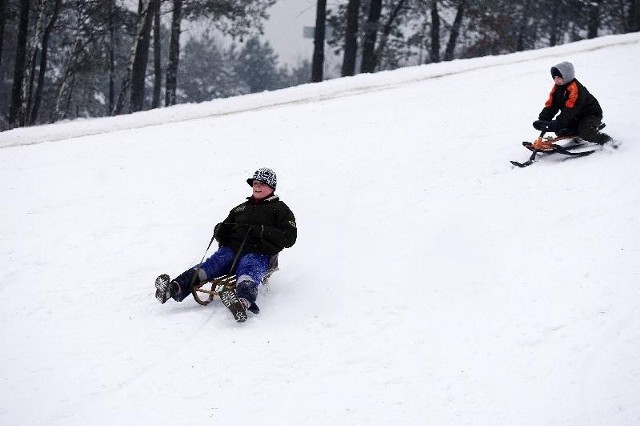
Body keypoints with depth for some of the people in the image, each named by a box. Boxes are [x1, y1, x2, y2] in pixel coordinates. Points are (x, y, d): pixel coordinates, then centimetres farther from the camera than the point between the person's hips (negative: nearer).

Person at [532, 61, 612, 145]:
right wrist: (542, 120, -21)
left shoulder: (575, 88, -28)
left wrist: (557, 123, -45)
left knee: (585, 133, -32)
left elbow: (570, 110, -36)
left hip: (591, 114, -9)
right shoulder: (557, 88, -1)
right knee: (560, 131, -6)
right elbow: (550, 106, -4)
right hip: (576, 117, 9)